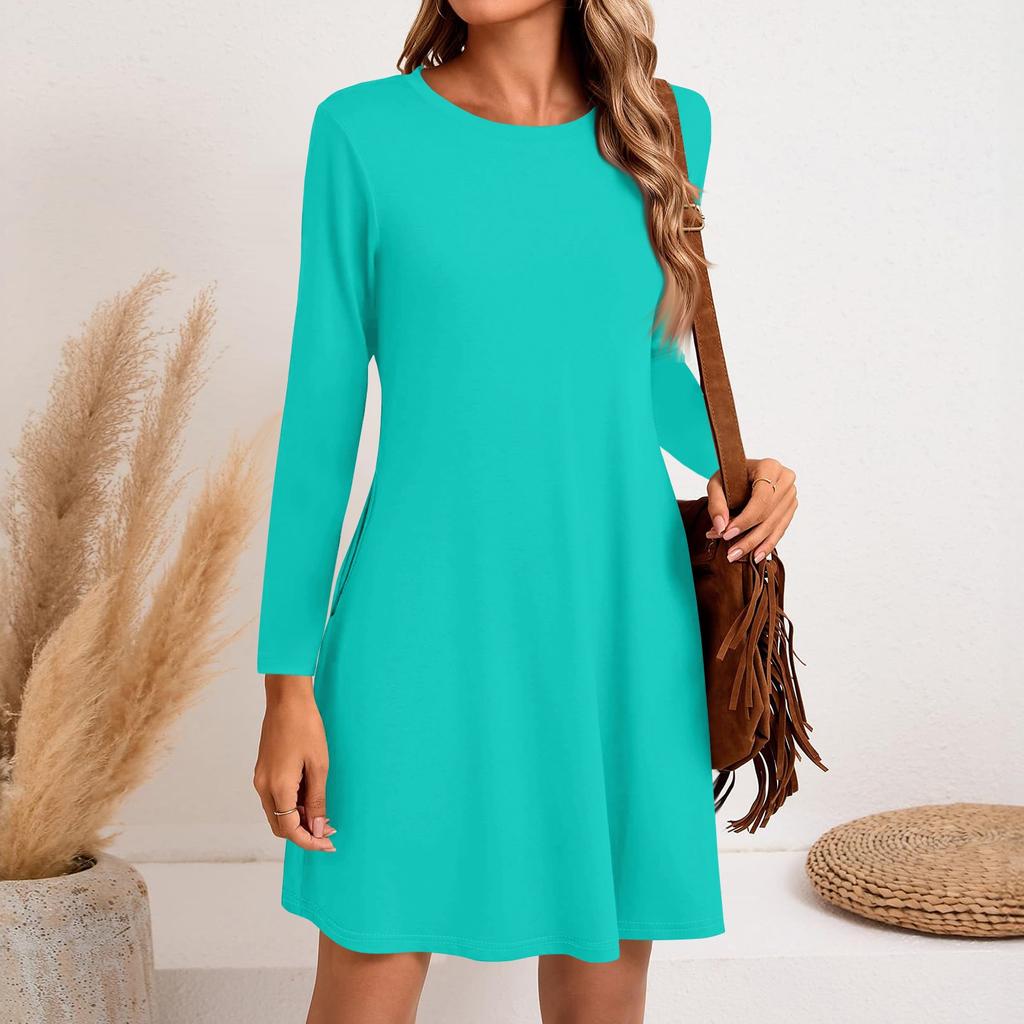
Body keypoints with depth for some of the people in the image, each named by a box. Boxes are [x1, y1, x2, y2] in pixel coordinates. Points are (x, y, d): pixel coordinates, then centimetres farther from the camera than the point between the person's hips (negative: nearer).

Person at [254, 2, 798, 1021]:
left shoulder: (665, 127, 5)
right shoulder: (366, 133, -3)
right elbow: (321, 408, -2)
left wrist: (731, 461, -1)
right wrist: (287, 681, -3)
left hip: (617, 636, 3)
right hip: (424, 635, -2)